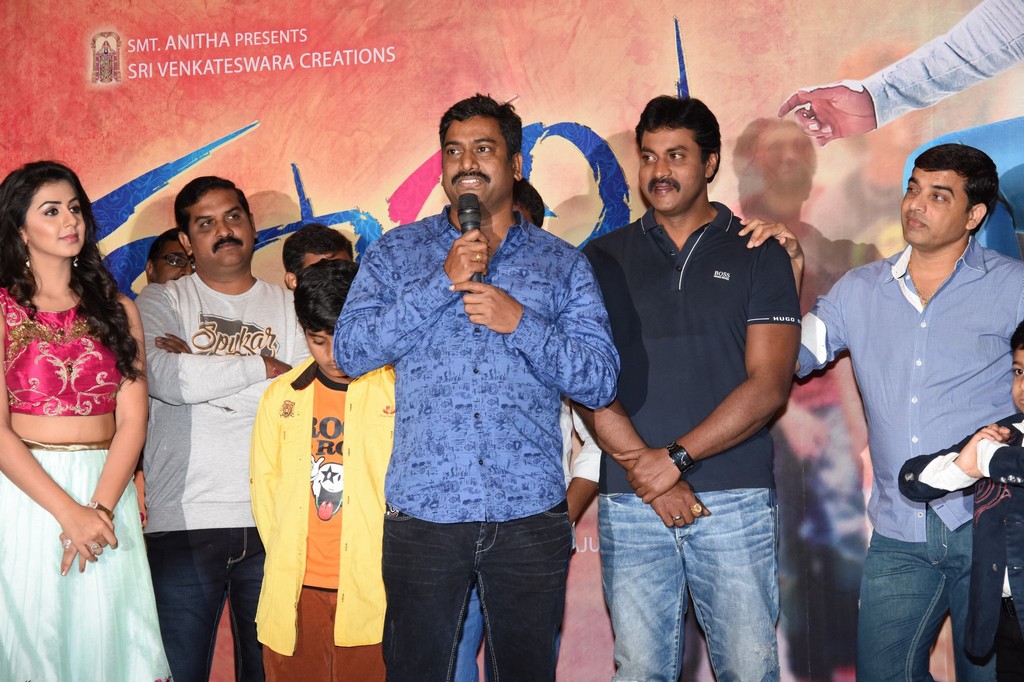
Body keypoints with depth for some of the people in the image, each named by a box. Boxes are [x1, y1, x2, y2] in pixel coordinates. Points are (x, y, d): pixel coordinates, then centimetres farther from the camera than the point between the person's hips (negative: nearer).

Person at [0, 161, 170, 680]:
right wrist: (68, 512, -16)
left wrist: (100, 507, -12)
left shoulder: (116, 310, 10)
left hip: (108, 488, 3)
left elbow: (132, 420, 2)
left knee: (105, 637, 3)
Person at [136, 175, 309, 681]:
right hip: (183, 522, -1)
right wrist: (264, 366, -5)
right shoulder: (160, 303, 9)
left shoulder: (289, 307, 12)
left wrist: (200, 372, -7)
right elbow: (166, 379, -11)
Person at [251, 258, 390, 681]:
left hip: (372, 594, -3)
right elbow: (265, 481, 16)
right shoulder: (282, 395, 11)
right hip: (293, 592, 3)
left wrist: (389, 564, -4)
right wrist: (284, 559, 8)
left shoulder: (398, 390, -1)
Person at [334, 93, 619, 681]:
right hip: (423, 513, 0)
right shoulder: (396, 253, 9)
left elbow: (601, 382, 1)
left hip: (530, 516, 0)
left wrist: (521, 322, -13)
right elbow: (351, 352, -4)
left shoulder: (563, 263, 9)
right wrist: (444, 282, -10)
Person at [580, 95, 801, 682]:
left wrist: (674, 458, -11)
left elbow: (769, 385, -3)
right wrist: (644, 467, -10)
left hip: (736, 501, -1)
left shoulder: (758, 255, 7)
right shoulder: (603, 259, 11)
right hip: (629, 505, 1)